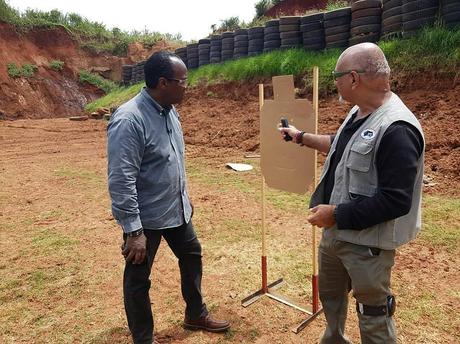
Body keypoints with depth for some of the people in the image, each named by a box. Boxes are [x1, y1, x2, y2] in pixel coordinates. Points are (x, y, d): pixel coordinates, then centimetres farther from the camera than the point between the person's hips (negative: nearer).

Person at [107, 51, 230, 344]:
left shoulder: (170, 111, 3)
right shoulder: (129, 120, -24)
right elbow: (121, 181, -25)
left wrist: (185, 197, 18)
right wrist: (133, 231, -23)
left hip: (176, 210, 9)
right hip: (145, 217, -9)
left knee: (192, 256, 22)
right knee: (138, 281, 9)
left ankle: (196, 315, 45)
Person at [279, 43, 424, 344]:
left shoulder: (397, 129, -27)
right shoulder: (359, 113, 4)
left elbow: (395, 201, -30)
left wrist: (337, 214, -24)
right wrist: (302, 137, 26)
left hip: (367, 242, -9)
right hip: (335, 232, 10)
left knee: (373, 313, 12)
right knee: (330, 293, 28)